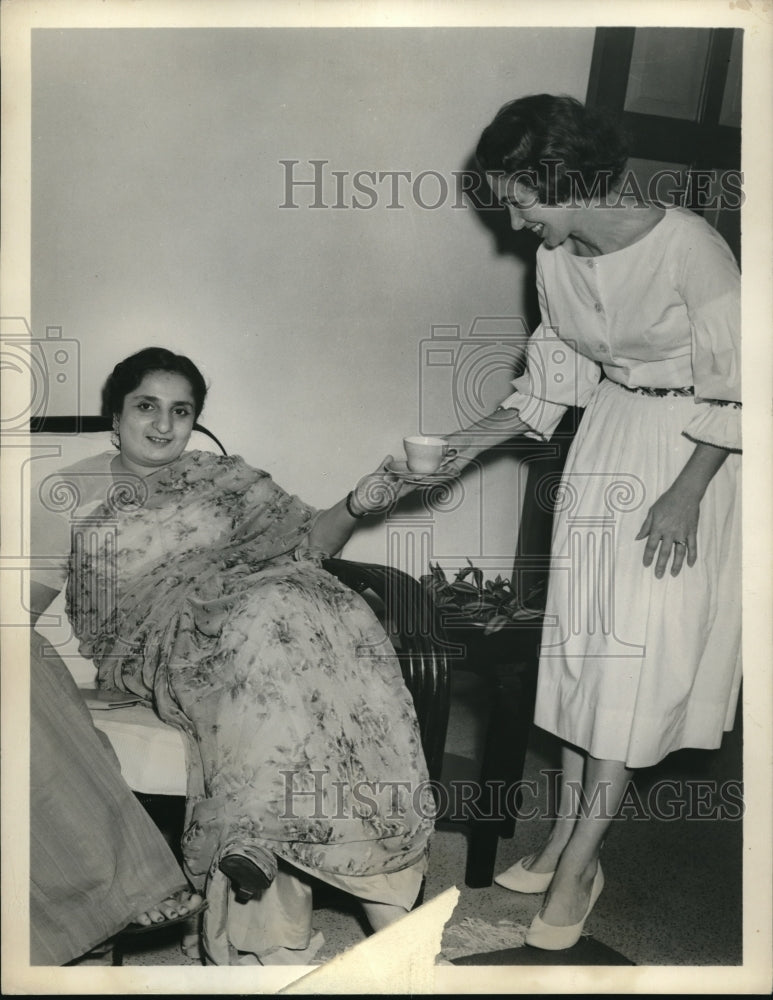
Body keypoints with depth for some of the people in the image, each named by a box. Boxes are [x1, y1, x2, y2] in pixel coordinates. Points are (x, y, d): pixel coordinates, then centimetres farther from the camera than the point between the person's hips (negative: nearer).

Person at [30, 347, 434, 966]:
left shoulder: (225, 477, 26)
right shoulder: (74, 491, 23)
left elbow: (309, 537, 22)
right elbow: (36, 587, 15)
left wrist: (356, 507, 3)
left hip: (263, 602, 3)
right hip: (155, 634, -2)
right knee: (271, 617, -36)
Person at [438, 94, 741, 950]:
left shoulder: (688, 247, -24)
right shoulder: (555, 259, -4)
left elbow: (733, 387, -16)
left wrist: (685, 495, -17)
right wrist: (480, 437, 2)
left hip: (690, 447, -6)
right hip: (608, 436, 6)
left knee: (638, 644, -5)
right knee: (579, 630, 6)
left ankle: (580, 860, 5)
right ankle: (566, 831, 19)